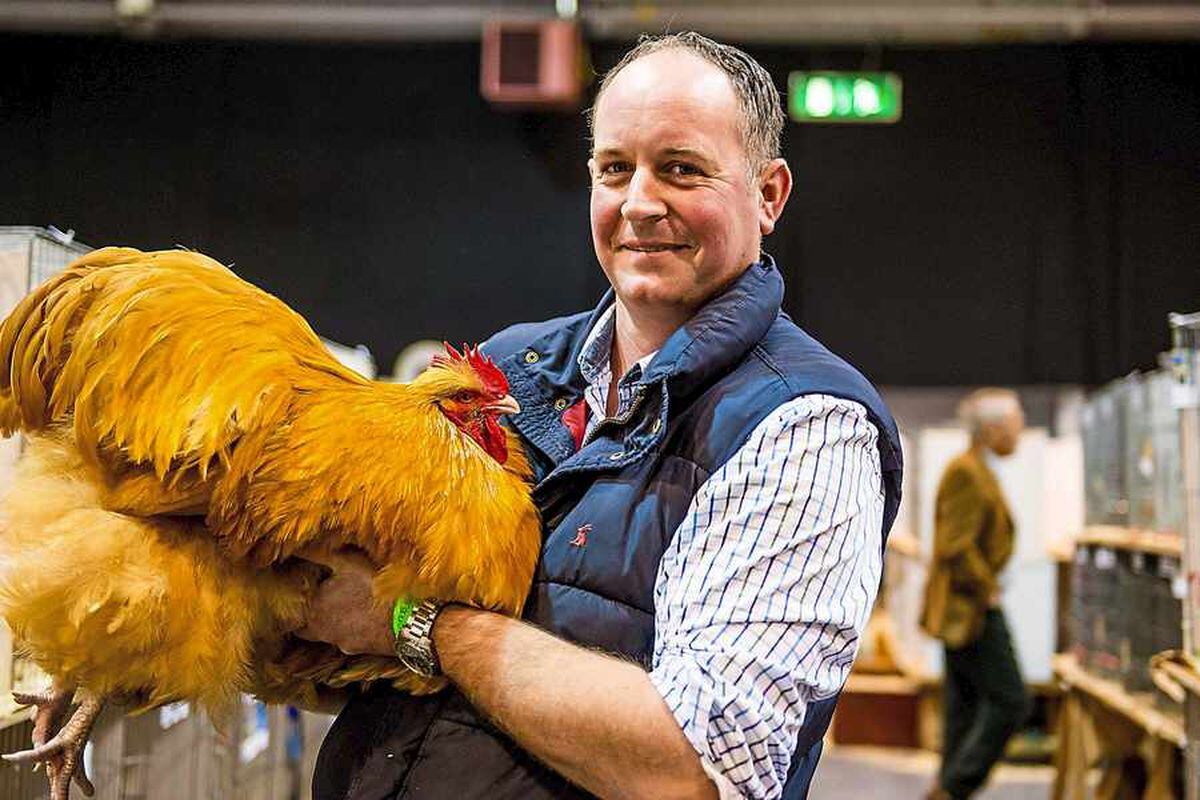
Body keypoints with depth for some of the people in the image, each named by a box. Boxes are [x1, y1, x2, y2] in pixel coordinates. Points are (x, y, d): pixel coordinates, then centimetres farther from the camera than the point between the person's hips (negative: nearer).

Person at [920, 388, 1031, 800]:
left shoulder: (976, 470, 15)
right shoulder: (966, 473, -16)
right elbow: (956, 547, -24)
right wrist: (988, 591, -15)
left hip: (964, 610, 10)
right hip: (972, 608, -10)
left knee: (966, 706, 12)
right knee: (1009, 701, -8)